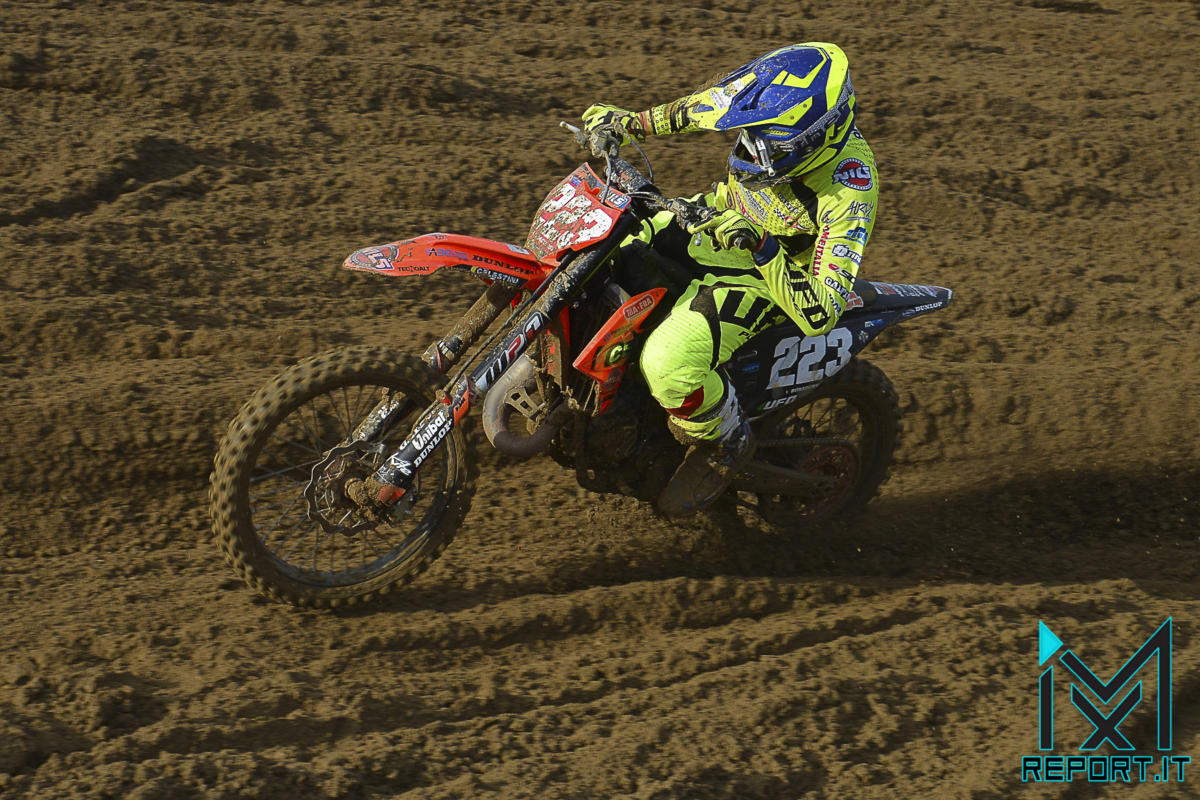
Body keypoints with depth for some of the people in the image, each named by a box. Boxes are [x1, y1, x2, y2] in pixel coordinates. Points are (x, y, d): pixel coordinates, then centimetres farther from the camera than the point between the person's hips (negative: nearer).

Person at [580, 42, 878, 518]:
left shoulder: (848, 193, -36)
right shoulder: (773, 100, -20)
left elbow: (820, 317, -36)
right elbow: (701, 107, 6)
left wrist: (764, 249, -45)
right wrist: (632, 124, 4)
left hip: (768, 275, -7)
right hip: (721, 217, 7)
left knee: (669, 364, -29)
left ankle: (726, 443, 3)